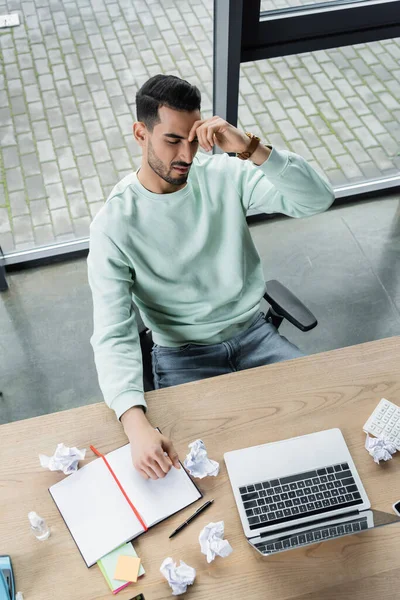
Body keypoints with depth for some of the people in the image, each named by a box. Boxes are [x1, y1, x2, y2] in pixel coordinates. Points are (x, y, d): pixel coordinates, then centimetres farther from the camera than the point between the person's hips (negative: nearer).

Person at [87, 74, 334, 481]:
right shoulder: (114, 223, -17)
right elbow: (113, 335, -23)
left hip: (252, 332, 3)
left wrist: (250, 148, -31)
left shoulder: (224, 174, -8)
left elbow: (318, 199, -16)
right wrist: (136, 425, -40)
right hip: (182, 355, -3)